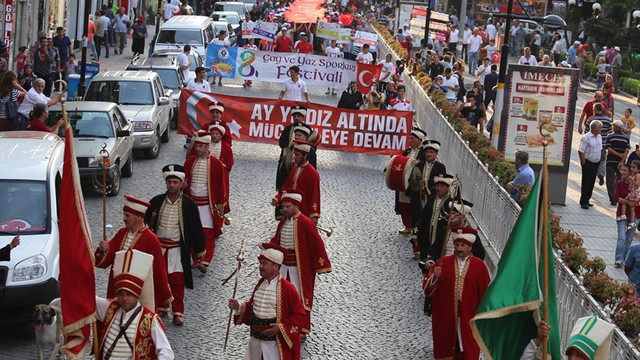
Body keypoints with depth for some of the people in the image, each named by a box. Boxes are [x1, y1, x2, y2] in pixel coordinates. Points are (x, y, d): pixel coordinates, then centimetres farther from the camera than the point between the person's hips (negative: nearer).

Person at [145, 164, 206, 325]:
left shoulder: (189, 204, -4)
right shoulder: (156, 202, 1)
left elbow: (196, 229, 1)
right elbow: (146, 223, 10)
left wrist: (199, 253, 1)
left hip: (177, 249, -2)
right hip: (157, 248, 2)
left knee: (177, 282, -3)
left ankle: (178, 312, 6)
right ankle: (161, 308, 24)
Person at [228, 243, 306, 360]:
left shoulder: (287, 288, -14)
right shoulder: (260, 284, 6)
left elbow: (299, 315, -11)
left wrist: (280, 328, -19)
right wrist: (239, 307, 1)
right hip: (255, 341, 6)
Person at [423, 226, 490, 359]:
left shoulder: (479, 266, 0)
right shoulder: (442, 263, 2)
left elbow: (485, 293, 2)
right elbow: (427, 289, -4)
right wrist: (434, 277, -24)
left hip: (469, 318, -1)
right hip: (445, 317, 1)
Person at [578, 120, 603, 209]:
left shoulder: (599, 137, 10)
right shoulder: (586, 138, -16)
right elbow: (581, 151, -15)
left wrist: (599, 160, 16)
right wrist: (584, 163, -16)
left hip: (596, 163, 8)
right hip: (588, 163, -8)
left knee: (591, 183, 11)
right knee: (585, 183, -5)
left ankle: (586, 201, 20)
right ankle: (583, 202, -1)